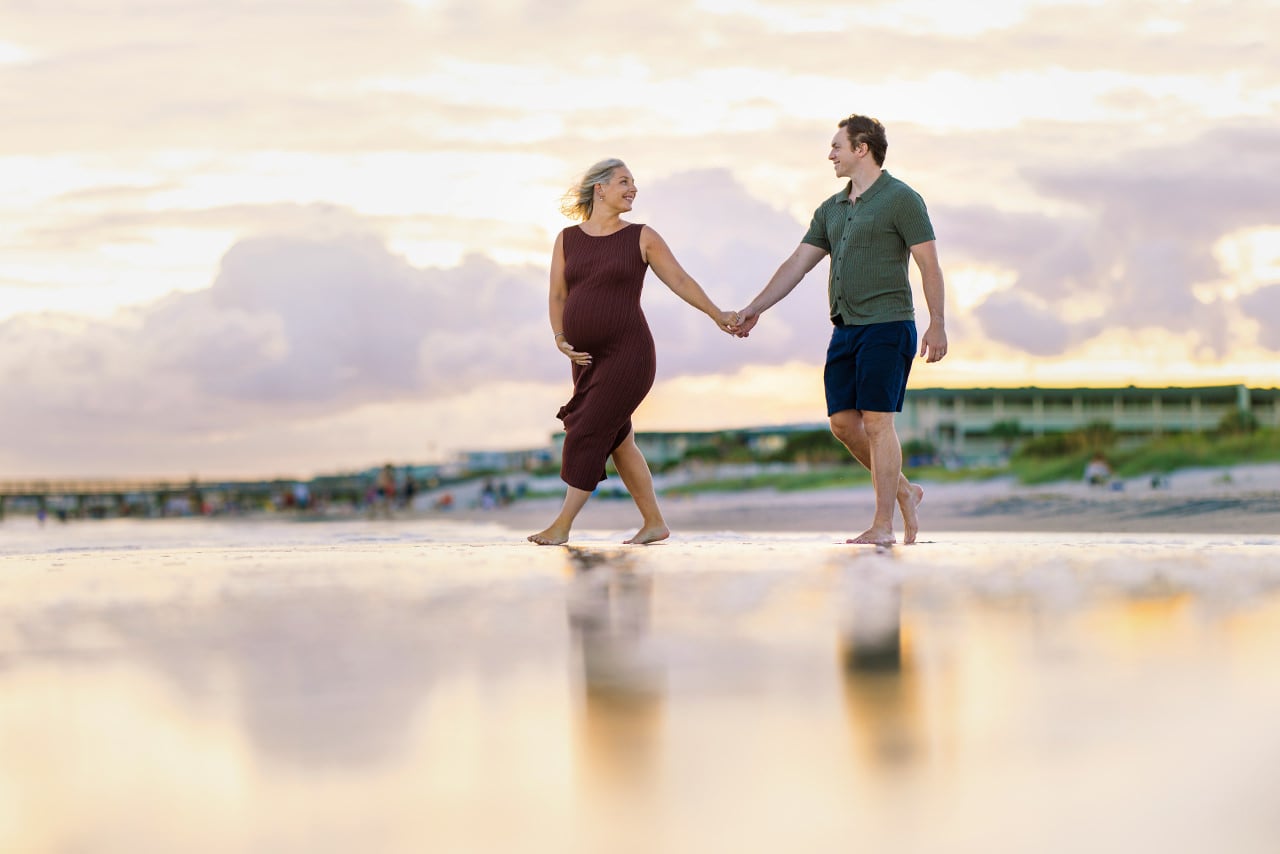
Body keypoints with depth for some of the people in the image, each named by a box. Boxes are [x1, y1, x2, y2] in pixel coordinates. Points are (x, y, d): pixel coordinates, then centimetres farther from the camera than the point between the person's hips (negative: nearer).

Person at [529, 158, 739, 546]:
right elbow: (558, 297, 10)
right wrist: (560, 338, -5)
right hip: (588, 358, 5)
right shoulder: (567, 239, 9)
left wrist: (717, 315, -6)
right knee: (618, 440, 10)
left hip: (628, 354, -5)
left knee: (588, 435, -10)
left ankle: (562, 526, -5)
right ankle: (654, 522, 21)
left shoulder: (641, 237, 1)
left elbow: (680, 280, 1)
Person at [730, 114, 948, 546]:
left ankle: (883, 525, -6)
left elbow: (930, 264, -8)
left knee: (877, 421, -10)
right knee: (843, 421, 3)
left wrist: (937, 324, -14)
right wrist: (754, 309, 11)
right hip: (846, 329, 8)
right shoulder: (831, 209, 17)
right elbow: (797, 264, 17)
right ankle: (903, 490, 20)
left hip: (887, 326, -8)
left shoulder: (901, 199, -4)